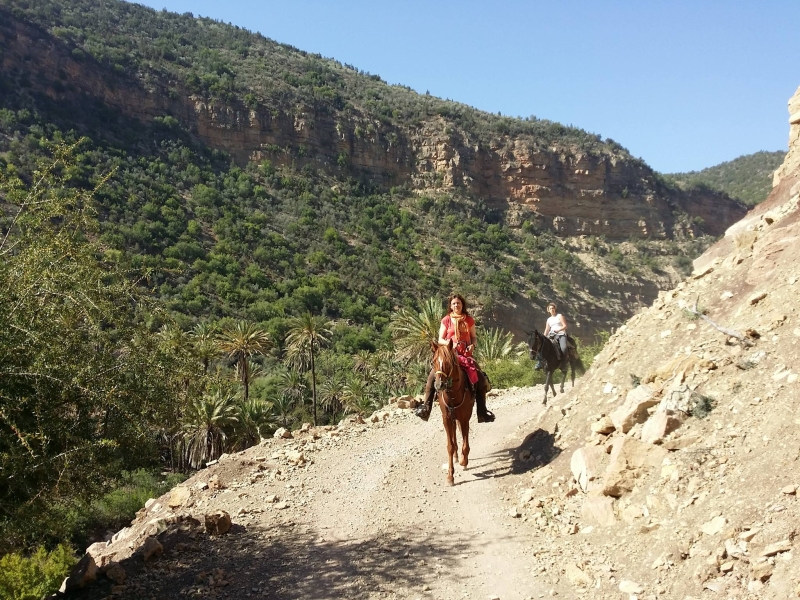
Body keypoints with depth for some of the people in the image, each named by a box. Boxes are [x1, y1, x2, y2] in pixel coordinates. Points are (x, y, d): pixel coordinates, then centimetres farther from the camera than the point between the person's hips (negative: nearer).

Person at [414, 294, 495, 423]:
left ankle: (482, 412, -4)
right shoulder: (446, 320, 3)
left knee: (481, 379, -14)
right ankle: (426, 407, -16)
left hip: (466, 354, 1)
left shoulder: (469, 320, 7)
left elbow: (474, 337, 12)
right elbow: (440, 340, 3)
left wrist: (472, 345, -9)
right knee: (433, 375, -24)